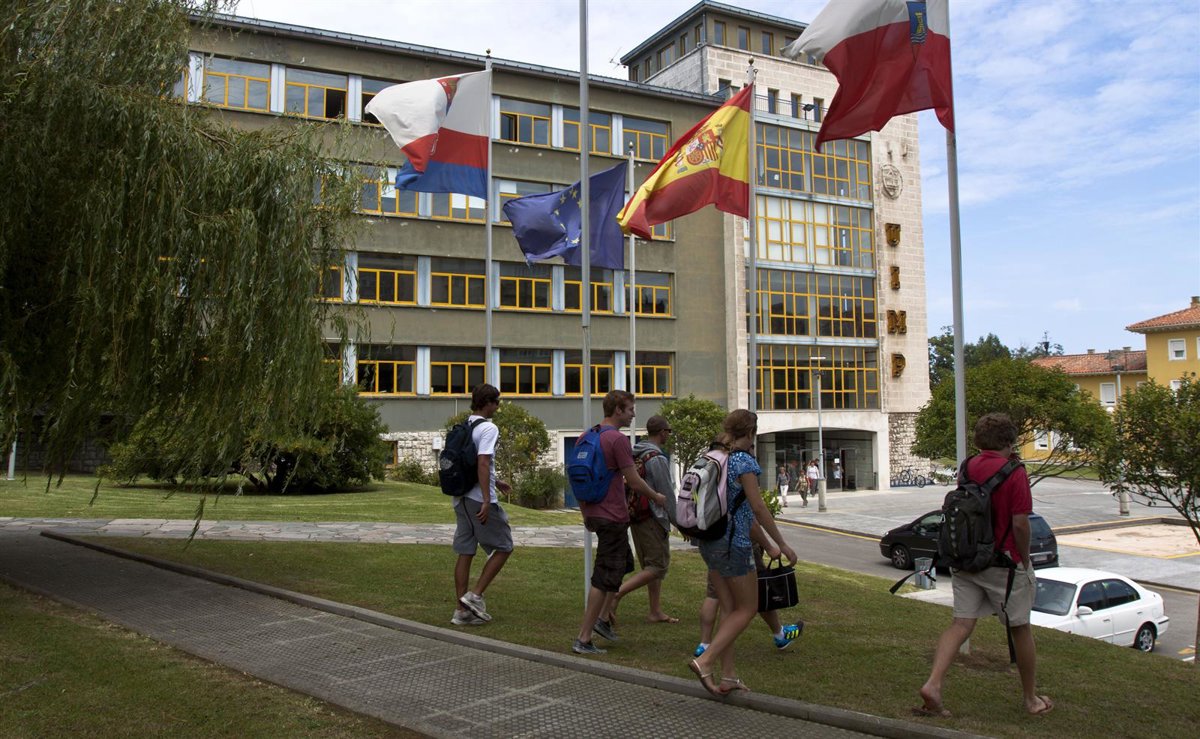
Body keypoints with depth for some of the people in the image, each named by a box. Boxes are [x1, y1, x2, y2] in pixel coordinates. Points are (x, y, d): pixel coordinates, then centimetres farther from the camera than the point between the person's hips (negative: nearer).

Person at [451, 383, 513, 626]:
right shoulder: (488, 428, -12)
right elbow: (483, 463, -22)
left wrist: (495, 481, 34)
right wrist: (487, 500, -23)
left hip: (461, 498, 8)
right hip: (479, 499, -8)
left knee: (465, 553, 10)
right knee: (503, 547, 6)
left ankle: (461, 610, 13)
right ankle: (475, 595, 1)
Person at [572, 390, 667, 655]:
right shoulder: (618, 440, -17)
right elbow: (635, 481, -15)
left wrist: (585, 513, 23)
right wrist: (657, 497, 3)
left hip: (593, 513, 9)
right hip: (612, 516, -9)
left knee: (624, 564, 24)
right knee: (604, 577, -2)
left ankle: (602, 617, 23)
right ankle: (583, 639, 3)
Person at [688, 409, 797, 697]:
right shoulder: (744, 461, -14)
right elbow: (758, 508, -16)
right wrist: (782, 544, -10)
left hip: (709, 541, 8)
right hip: (733, 543, -8)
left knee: (729, 610, 14)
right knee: (747, 609, 4)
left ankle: (728, 675, 15)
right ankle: (705, 661, -8)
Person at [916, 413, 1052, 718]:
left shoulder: (968, 467, 3)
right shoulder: (1015, 473, -14)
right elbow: (1020, 523, -19)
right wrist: (1025, 560, -3)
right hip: (1004, 562, -5)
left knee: (961, 624, 4)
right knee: (1021, 628, 13)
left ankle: (932, 685, -13)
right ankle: (1032, 699, 28)